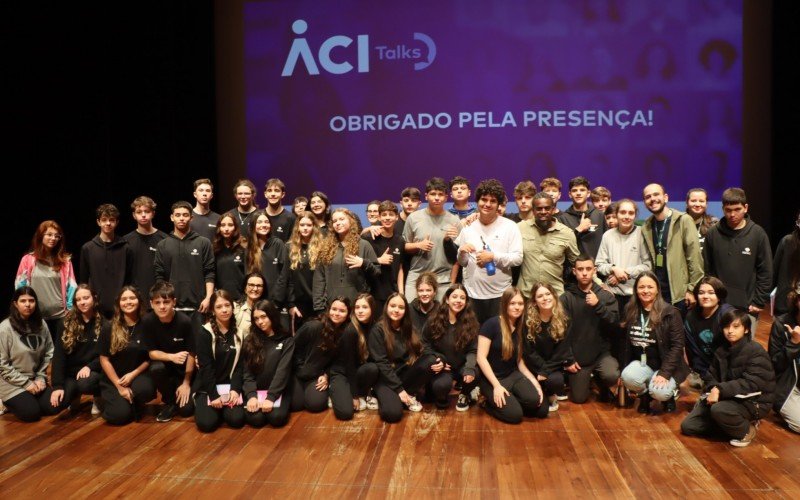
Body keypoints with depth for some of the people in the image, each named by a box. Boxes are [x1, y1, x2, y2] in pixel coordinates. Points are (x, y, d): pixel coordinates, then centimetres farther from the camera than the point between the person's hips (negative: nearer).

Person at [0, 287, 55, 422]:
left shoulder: (41, 324, -1)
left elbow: (48, 353, 6)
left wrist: (40, 378, -5)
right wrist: (26, 383, -16)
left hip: (34, 379, 5)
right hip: (11, 383, -5)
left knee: (53, 407, -7)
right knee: (32, 413, -17)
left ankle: (27, 399, 19)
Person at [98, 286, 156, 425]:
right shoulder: (109, 328, -4)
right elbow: (104, 359, -4)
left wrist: (133, 374, -14)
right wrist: (119, 386, -10)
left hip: (138, 375, 0)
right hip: (113, 379, 0)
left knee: (146, 389, -35)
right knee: (119, 415, -22)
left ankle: (135, 405, 2)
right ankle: (109, 400, 16)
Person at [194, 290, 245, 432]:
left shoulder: (238, 333, 3)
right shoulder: (205, 333, -8)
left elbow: (239, 365, 1)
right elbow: (205, 367, -12)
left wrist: (235, 389, -14)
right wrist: (214, 396, -17)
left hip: (230, 385, 2)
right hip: (207, 387, -2)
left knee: (236, 420, -20)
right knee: (206, 423, -22)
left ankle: (224, 407, 14)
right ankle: (201, 404, 12)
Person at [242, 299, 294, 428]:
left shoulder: (287, 340, 0)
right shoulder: (250, 341, 7)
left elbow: (283, 371, -9)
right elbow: (247, 372, 1)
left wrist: (271, 397, -20)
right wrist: (251, 395, -15)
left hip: (277, 390, -1)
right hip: (255, 390, 1)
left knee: (277, 418, -27)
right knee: (255, 419, -25)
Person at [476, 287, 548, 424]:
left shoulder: (520, 328, 6)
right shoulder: (491, 324, -15)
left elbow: (519, 360, 11)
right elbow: (481, 358, -17)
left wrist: (534, 381, -2)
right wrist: (496, 385, -21)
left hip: (513, 375, 5)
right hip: (491, 378, -5)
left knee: (534, 400, -24)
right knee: (514, 415, -22)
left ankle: (511, 402, 5)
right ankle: (492, 404, 6)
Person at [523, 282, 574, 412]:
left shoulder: (563, 319, -8)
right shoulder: (528, 320, -13)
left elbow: (563, 349, -9)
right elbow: (529, 351, -9)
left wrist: (546, 371, -16)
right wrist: (542, 368, -18)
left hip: (555, 364, 1)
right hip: (535, 365, -1)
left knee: (556, 380, -29)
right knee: (555, 380, -27)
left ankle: (550, 394, 7)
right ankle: (547, 395, 10)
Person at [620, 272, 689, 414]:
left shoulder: (670, 313, -11)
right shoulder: (630, 311, 2)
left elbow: (677, 345, -13)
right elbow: (626, 343, 7)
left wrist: (664, 373, -21)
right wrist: (624, 368, 3)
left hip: (664, 366, -3)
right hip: (641, 363, 3)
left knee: (659, 392, -31)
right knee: (627, 377, -31)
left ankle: (670, 392, 9)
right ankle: (644, 395, 5)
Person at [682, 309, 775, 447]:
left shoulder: (756, 351, -16)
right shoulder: (721, 351, 7)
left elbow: (751, 384, -26)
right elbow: (711, 376, 9)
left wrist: (721, 390, -32)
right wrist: (713, 389, -15)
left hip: (753, 401, -7)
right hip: (729, 397, 7)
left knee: (719, 409, -38)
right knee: (688, 426, -3)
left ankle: (745, 431, -6)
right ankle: (733, 422, 13)